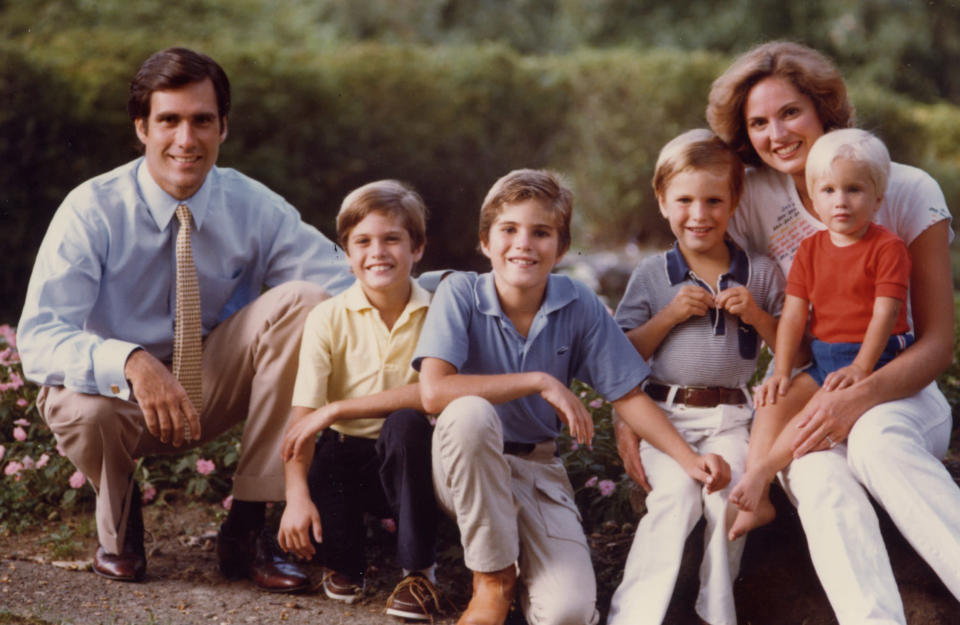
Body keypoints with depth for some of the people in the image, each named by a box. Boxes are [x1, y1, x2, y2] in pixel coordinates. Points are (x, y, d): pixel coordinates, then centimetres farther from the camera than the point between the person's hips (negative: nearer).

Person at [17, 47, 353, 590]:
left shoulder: (255, 208, -9)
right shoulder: (93, 210, -17)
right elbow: (39, 339, -27)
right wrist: (132, 363, -46)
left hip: (213, 390, 3)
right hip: (120, 391, -2)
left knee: (301, 300, -22)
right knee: (84, 411, -39)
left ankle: (247, 527, -16)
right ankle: (119, 521, 2)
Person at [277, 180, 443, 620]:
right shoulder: (328, 319, -7)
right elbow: (302, 416, -14)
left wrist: (337, 409, -29)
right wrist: (297, 496, -29)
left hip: (405, 460, -1)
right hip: (345, 458, 1)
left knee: (406, 423, -33)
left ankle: (420, 571, -16)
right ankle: (344, 562, 11)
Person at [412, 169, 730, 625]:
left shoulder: (580, 306, -5)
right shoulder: (460, 293, -13)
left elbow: (627, 395, 1)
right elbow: (433, 392, -26)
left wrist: (689, 458, -13)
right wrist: (541, 382, -25)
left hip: (537, 468, 1)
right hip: (465, 469, -1)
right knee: (471, 412, -37)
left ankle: (523, 558, 15)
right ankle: (493, 580, -17)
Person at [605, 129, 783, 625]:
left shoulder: (760, 273, 8)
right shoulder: (651, 275, 6)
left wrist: (756, 315, -8)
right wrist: (669, 316, -7)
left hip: (729, 416, 1)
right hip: (664, 413, -1)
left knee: (727, 493, -25)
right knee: (677, 492, -26)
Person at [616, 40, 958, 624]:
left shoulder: (908, 192, -4)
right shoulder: (755, 199, 1)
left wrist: (859, 398, -25)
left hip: (897, 394, -1)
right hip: (806, 396, 1)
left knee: (876, 440, -40)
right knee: (819, 477, -37)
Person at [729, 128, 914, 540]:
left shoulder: (887, 248, -7)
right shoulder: (810, 249, 9)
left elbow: (885, 312, -14)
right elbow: (794, 313, 4)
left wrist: (860, 368, -22)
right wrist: (782, 371, -6)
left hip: (876, 357, -6)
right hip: (824, 359, 6)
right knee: (774, 402, -12)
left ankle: (763, 472, -21)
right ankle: (756, 501, -13)